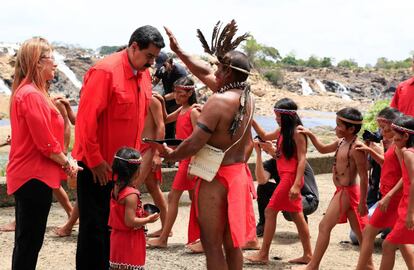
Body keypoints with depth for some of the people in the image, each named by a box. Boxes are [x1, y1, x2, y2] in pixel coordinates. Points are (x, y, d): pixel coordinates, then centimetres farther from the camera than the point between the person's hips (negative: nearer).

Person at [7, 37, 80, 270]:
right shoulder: (32, 95, -18)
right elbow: (46, 143, -20)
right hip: (35, 177, -10)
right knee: (30, 241, -2)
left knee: (27, 241, 16)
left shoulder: (28, 92, 14)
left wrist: (64, 159, 6)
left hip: (29, 175, 10)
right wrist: (67, 163, -5)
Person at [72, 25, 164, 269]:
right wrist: (95, 161, -19)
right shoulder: (105, 71, -18)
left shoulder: (144, 74, 6)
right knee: (95, 228, 2)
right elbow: (86, 118, -21)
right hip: (98, 166, -7)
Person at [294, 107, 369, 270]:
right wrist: (310, 134, 14)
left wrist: (362, 202, -19)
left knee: (324, 226, -5)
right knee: (358, 230, 14)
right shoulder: (341, 143, 7)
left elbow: (364, 177, -20)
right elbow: (323, 149, 26)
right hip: (343, 191, 9)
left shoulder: (356, 147, -20)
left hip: (347, 192, -9)